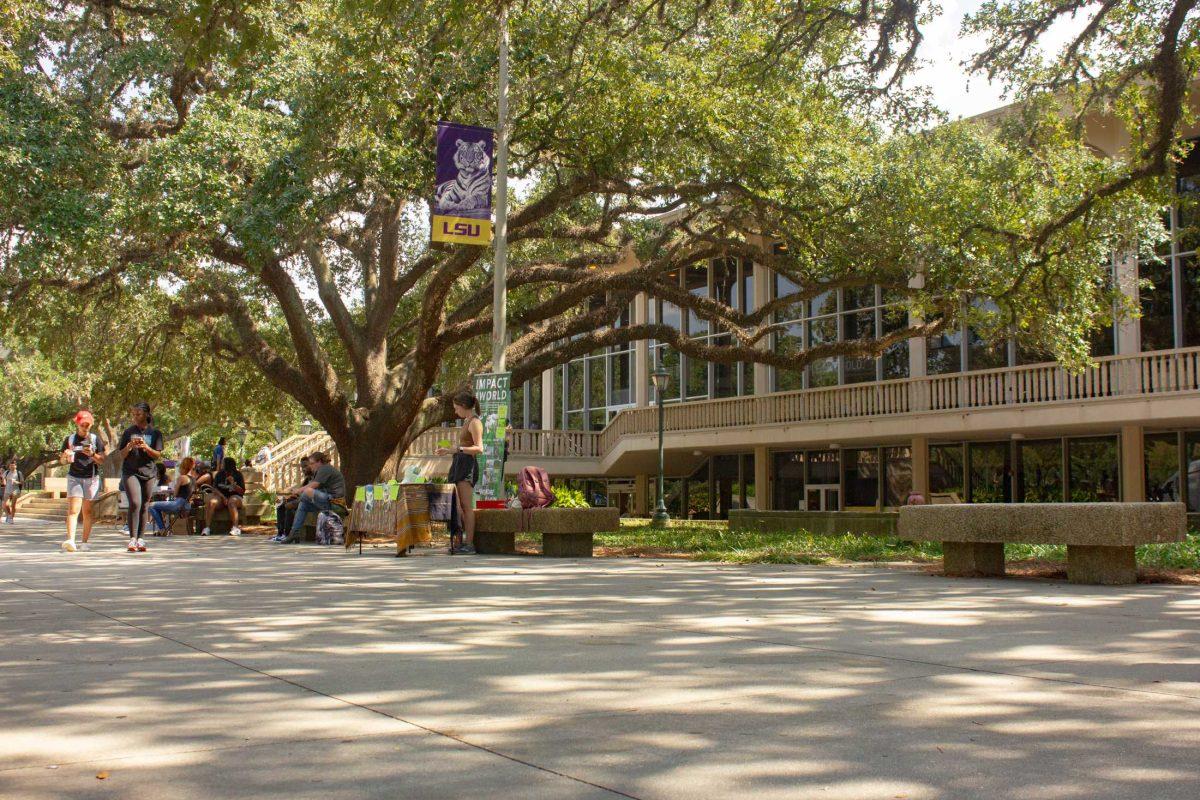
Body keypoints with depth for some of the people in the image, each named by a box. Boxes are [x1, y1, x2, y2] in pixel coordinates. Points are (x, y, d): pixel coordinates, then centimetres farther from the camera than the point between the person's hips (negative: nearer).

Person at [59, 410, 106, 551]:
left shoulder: (96, 439, 5)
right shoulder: (70, 439, 6)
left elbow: (102, 460, 1)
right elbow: (62, 460, 10)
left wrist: (92, 455, -18)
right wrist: (66, 456, -12)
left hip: (92, 478, 1)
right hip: (74, 477, -1)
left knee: (88, 511, 1)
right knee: (73, 509, -14)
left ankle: (84, 542, 6)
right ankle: (70, 540, -24)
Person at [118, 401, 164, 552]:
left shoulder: (155, 433, 6)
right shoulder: (128, 432, 8)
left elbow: (157, 455, 3)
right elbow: (122, 455, 10)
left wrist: (146, 447, -15)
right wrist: (129, 446, -10)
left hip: (148, 473, 1)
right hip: (130, 472, -1)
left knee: (144, 506, 2)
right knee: (135, 503, -16)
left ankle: (140, 539, 9)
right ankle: (132, 539, -17)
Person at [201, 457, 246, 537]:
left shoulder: (238, 475, 1)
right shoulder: (219, 475, 8)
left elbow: (242, 492, -4)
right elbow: (214, 489, -1)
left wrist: (233, 483, -19)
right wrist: (223, 497, -18)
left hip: (234, 496, -2)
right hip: (221, 496, 3)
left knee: (231, 502, -38)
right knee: (211, 502, -29)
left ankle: (235, 528, -43)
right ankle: (207, 528, -34)